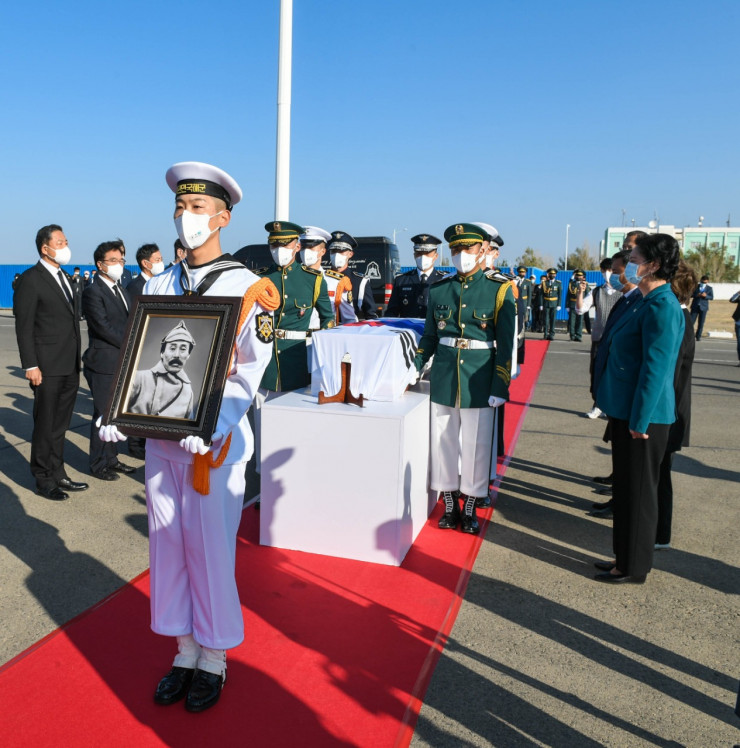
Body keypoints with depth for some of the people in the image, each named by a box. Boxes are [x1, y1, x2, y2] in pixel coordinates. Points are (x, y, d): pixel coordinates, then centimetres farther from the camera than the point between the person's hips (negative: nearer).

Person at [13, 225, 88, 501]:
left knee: (60, 425, 16)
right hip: (48, 368, -7)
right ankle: (44, 480, 17)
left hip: (70, 367, 7)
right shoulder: (31, 280, -10)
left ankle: (58, 474, 28)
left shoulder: (65, 277, 14)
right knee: (45, 426, 4)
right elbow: (24, 327, -12)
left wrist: (76, 360, 13)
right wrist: (31, 366, -17)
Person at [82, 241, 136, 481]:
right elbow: (103, 328, -17)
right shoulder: (92, 292, -10)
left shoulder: (121, 291, 17)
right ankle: (98, 464, 13)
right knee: (103, 415, 0)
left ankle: (111, 458, 26)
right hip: (104, 364, -8)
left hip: (123, 363, 8)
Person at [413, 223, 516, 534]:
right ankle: (450, 507, 25)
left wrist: (499, 386, -9)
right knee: (443, 441, 9)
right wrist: (414, 368, 0)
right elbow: (429, 336, 12)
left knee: (476, 445, 5)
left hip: (479, 377, -3)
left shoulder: (499, 289, -2)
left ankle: (470, 510, 22)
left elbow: (505, 343, -4)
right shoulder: (439, 289, 7)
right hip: (443, 377, 3)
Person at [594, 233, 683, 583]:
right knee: (625, 487, 18)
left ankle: (633, 567, 18)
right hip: (626, 411, 10)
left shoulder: (661, 307, -19)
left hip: (643, 416, -10)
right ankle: (625, 558, 32)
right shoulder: (644, 301, 12)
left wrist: (639, 421, -20)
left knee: (637, 491, 3)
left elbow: (656, 368, -22)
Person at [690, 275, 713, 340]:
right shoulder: (696, 286, 5)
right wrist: (696, 295, -19)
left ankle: (698, 336, 9)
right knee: (691, 321, -4)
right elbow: (691, 294, 1)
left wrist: (706, 296, -20)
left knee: (701, 323, 2)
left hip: (703, 307, 0)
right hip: (695, 306, 0)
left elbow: (711, 297, 0)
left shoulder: (709, 288, 5)